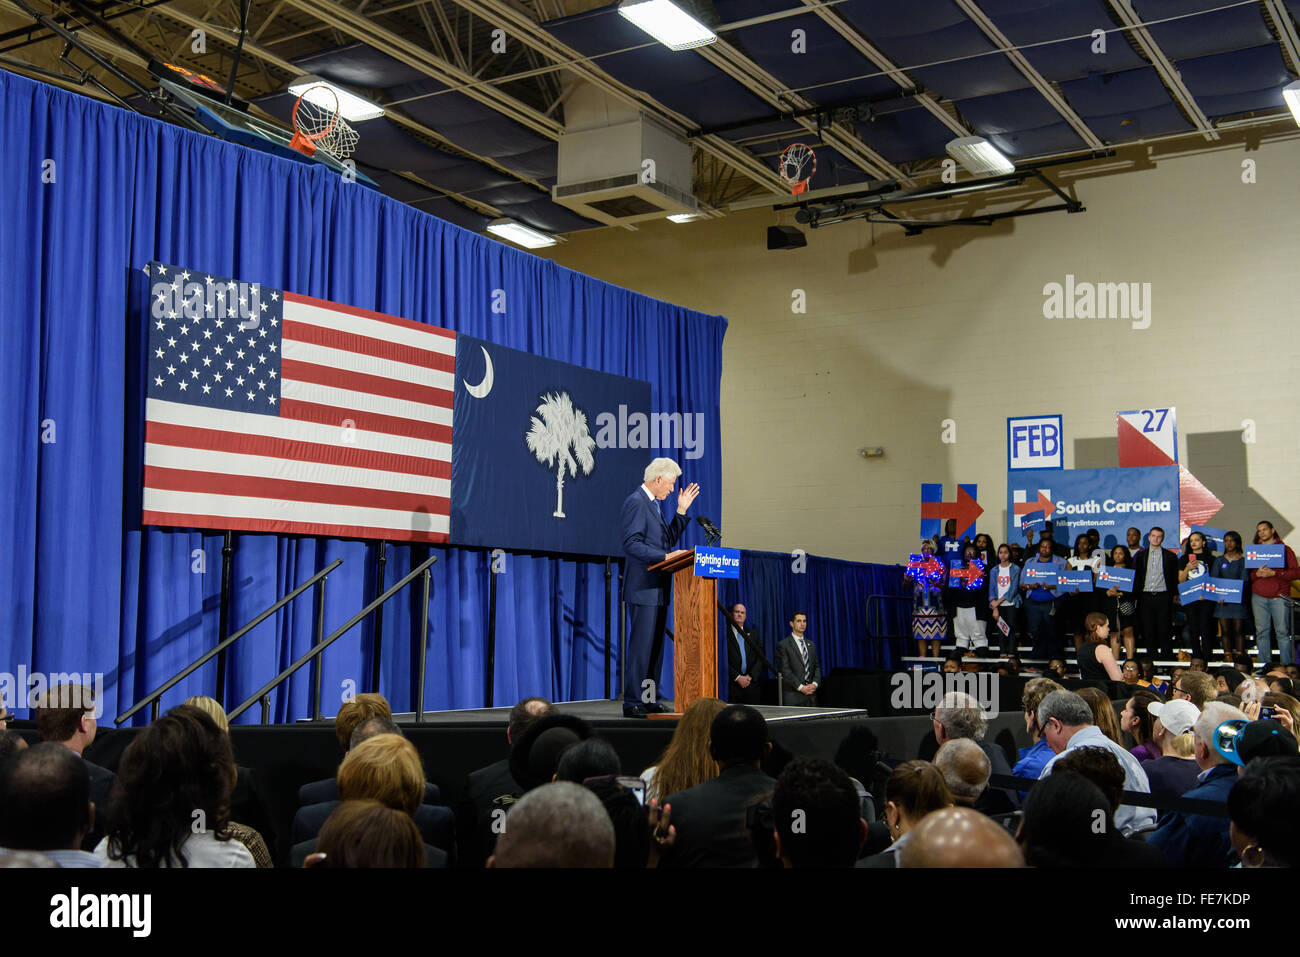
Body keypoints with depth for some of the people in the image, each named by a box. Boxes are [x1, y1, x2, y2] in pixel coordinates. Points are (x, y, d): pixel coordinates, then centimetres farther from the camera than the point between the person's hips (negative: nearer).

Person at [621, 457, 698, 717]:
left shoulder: (654, 504, 19)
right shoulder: (636, 502, -12)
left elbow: (668, 540, 21)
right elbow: (631, 544, -20)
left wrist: (681, 511, 14)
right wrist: (665, 556, -23)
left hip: (658, 588, 10)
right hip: (643, 588, -10)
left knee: (656, 646, 11)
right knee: (641, 646, -10)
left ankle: (651, 699, 17)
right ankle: (633, 703, -6)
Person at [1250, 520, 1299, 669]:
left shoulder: (1284, 549, 7)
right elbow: (1248, 574, 15)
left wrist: (1274, 573, -12)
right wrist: (1257, 574, -7)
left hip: (1279, 596, -3)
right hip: (1259, 597, 3)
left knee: (1283, 631, -5)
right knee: (1262, 631, 0)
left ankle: (1287, 666, -3)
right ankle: (1265, 666, 4)